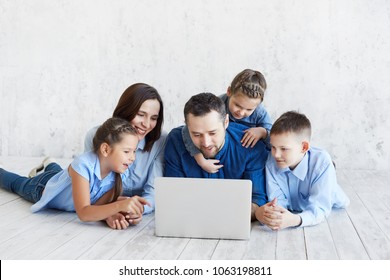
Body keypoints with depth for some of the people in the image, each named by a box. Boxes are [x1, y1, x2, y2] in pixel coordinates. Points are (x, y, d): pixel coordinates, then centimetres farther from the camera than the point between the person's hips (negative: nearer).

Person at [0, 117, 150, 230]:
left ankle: (48, 164, 67)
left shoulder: (120, 171, -33)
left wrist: (111, 214, -52)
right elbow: (83, 213, -52)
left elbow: (99, 204, -30)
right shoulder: (83, 165, -48)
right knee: (16, 183, 31)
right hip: (42, 187, -3)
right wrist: (119, 205, -64)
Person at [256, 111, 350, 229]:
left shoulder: (322, 163, -32)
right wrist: (273, 213, -50)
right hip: (293, 210, 2)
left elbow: (319, 208, -36)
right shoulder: (272, 161, -23)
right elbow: (278, 200, -25)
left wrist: (295, 220, -57)